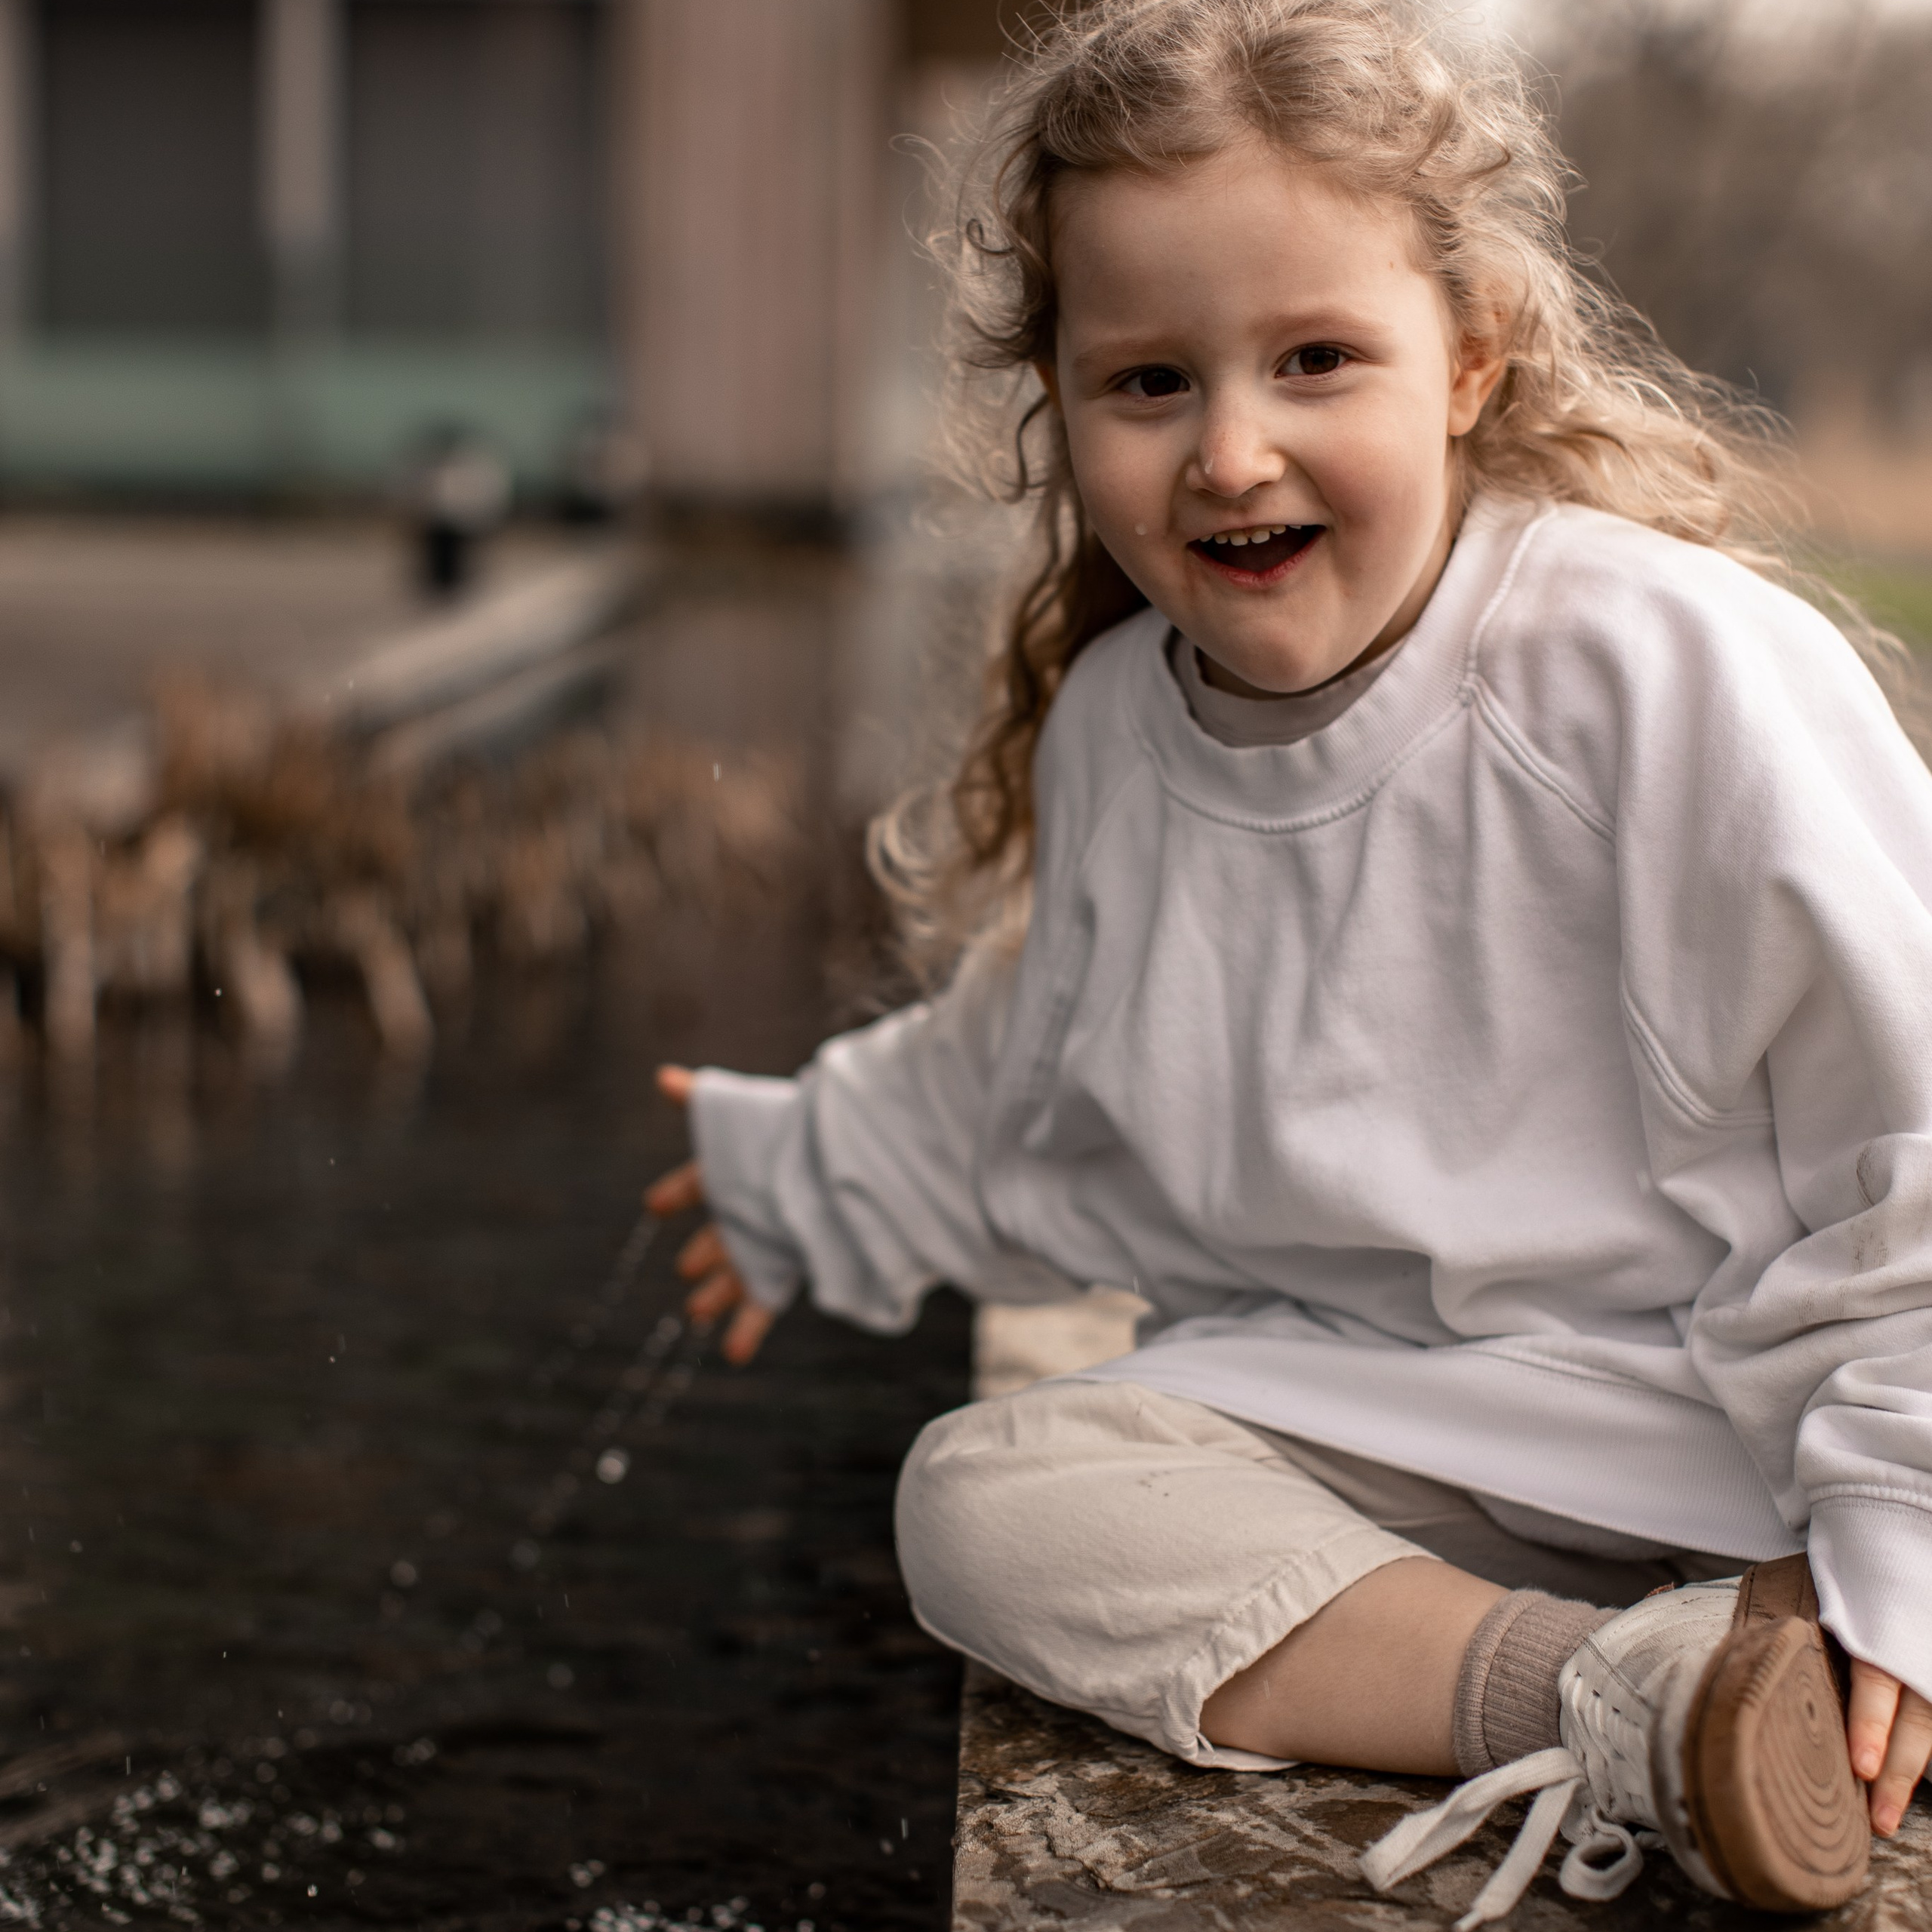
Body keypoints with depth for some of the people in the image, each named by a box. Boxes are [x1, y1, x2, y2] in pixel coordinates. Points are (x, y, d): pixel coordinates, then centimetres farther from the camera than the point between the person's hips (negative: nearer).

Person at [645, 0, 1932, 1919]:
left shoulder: (1670, 666, -18)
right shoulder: (1108, 730, 2)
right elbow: (1024, 1082, 23)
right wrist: (798, 1174, 36)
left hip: (1713, 1416, -5)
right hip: (1342, 1415, 6)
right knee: (978, 1499, -22)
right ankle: (1623, 1701, -28)